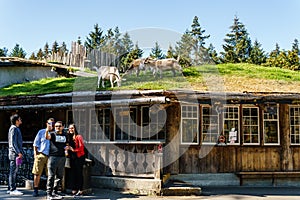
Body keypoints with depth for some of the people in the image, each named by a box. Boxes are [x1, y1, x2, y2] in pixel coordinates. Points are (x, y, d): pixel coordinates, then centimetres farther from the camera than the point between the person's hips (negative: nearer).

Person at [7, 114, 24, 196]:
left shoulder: (16, 128, 18)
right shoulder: (14, 128, -12)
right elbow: (13, 142, -18)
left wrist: (19, 152, 20)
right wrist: (18, 152, -20)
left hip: (15, 153, 10)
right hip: (14, 153, -10)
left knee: (13, 171, 12)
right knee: (13, 171, -7)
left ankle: (10, 189, 18)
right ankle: (12, 189, -4)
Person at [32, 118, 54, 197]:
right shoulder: (41, 132, 6)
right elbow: (35, 144, 7)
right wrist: (35, 154, 0)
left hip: (51, 156, 1)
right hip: (41, 155, -1)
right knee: (37, 173, 1)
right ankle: (35, 190, 9)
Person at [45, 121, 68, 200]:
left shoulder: (65, 135, 15)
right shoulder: (52, 134, 0)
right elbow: (47, 137, -22)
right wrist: (47, 130, -40)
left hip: (62, 158, 5)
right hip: (53, 157, -5)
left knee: (59, 176, 9)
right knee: (51, 176, -4)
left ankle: (55, 192, 19)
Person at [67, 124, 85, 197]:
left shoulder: (78, 137, -5)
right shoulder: (69, 137, 12)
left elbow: (81, 147, -12)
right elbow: (69, 147, 15)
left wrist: (73, 149, -14)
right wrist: (68, 149, -5)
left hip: (79, 157, -6)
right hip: (72, 157, 6)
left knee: (79, 173, -5)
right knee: (73, 173, 6)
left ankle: (80, 190, -1)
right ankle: (74, 190, 11)